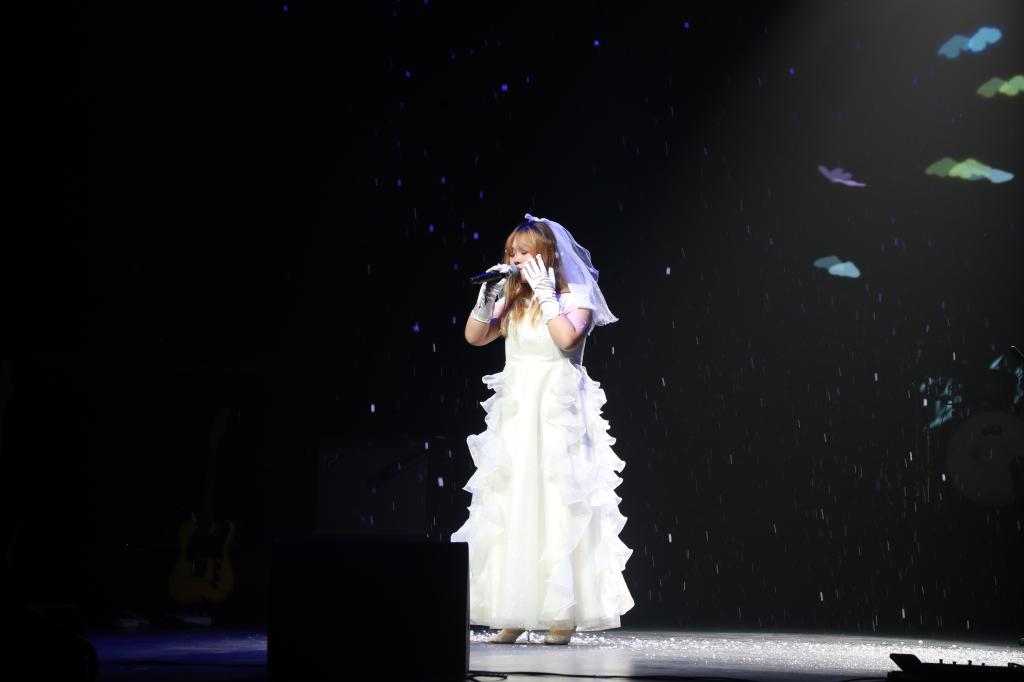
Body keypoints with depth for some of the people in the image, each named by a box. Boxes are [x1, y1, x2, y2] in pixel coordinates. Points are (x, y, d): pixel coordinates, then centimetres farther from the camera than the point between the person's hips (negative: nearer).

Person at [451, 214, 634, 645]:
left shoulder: (575, 298, -1)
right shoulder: (512, 301, 14)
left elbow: (567, 338, -19)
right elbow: (474, 336, 8)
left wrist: (545, 294, -14)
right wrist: (488, 296, -3)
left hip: (557, 419, -5)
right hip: (516, 418, 5)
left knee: (558, 509, -6)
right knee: (511, 512, 2)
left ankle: (562, 615, -2)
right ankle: (513, 614, 7)